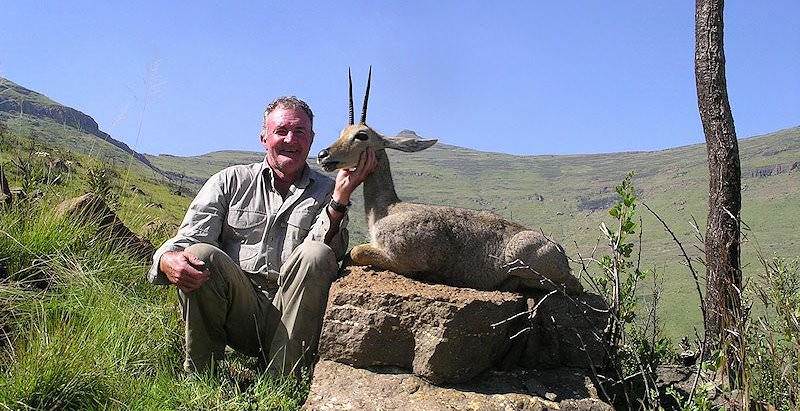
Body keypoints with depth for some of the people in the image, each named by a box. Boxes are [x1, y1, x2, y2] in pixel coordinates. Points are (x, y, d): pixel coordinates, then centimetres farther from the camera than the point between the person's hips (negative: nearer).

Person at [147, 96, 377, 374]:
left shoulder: (326, 192, 12)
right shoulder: (231, 181, 14)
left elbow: (332, 254, -6)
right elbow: (191, 235, 0)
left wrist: (340, 198, -20)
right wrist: (168, 258, -23)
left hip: (291, 316, 0)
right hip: (237, 316, 0)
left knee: (316, 255, -28)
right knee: (201, 254, -26)